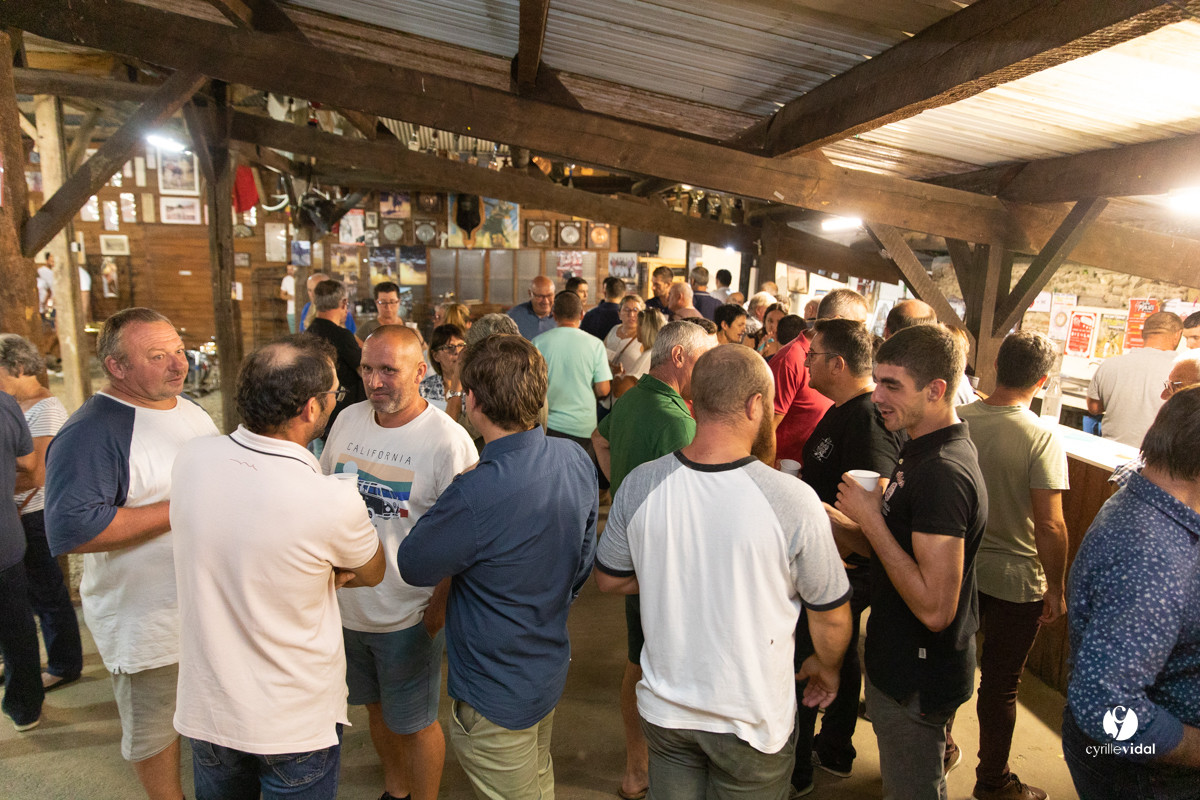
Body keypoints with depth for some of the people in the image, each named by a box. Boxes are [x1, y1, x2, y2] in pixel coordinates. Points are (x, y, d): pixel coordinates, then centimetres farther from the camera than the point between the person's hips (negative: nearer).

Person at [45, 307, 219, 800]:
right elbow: (71, 528, -30)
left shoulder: (191, 411, 6)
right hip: (148, 621, -7)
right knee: (156, 729, 14)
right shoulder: (90, 432, -20)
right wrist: (182, 509, -27)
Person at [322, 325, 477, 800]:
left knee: (415, 723, 11)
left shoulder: (447, 441, -21)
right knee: (377, 708, 25)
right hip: (347, 604, 6)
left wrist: (439, 607, -18)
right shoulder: (348, 419, -1)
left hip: (408, 615, -6)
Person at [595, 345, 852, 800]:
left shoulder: (638, 485, -16)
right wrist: (826, 668, 9)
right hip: (751, 720, -2)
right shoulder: (792, 500, -25)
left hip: (663, 709, 3)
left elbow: (609, 579, 0)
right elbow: (831, 617, -11)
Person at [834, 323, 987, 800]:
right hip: (902, 663, 9)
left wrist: (871, 520, -25)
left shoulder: (943, 473, -29)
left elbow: (935, 608, -32)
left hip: (918, 681, -9)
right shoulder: (925, 451, 4)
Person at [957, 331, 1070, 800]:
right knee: (1000, 683, 13)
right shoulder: (1041, 439, -20)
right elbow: (1050, 525, -20)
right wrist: (1056, 589, -6)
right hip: (1016, 581, -3)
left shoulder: (958, 420, -9)